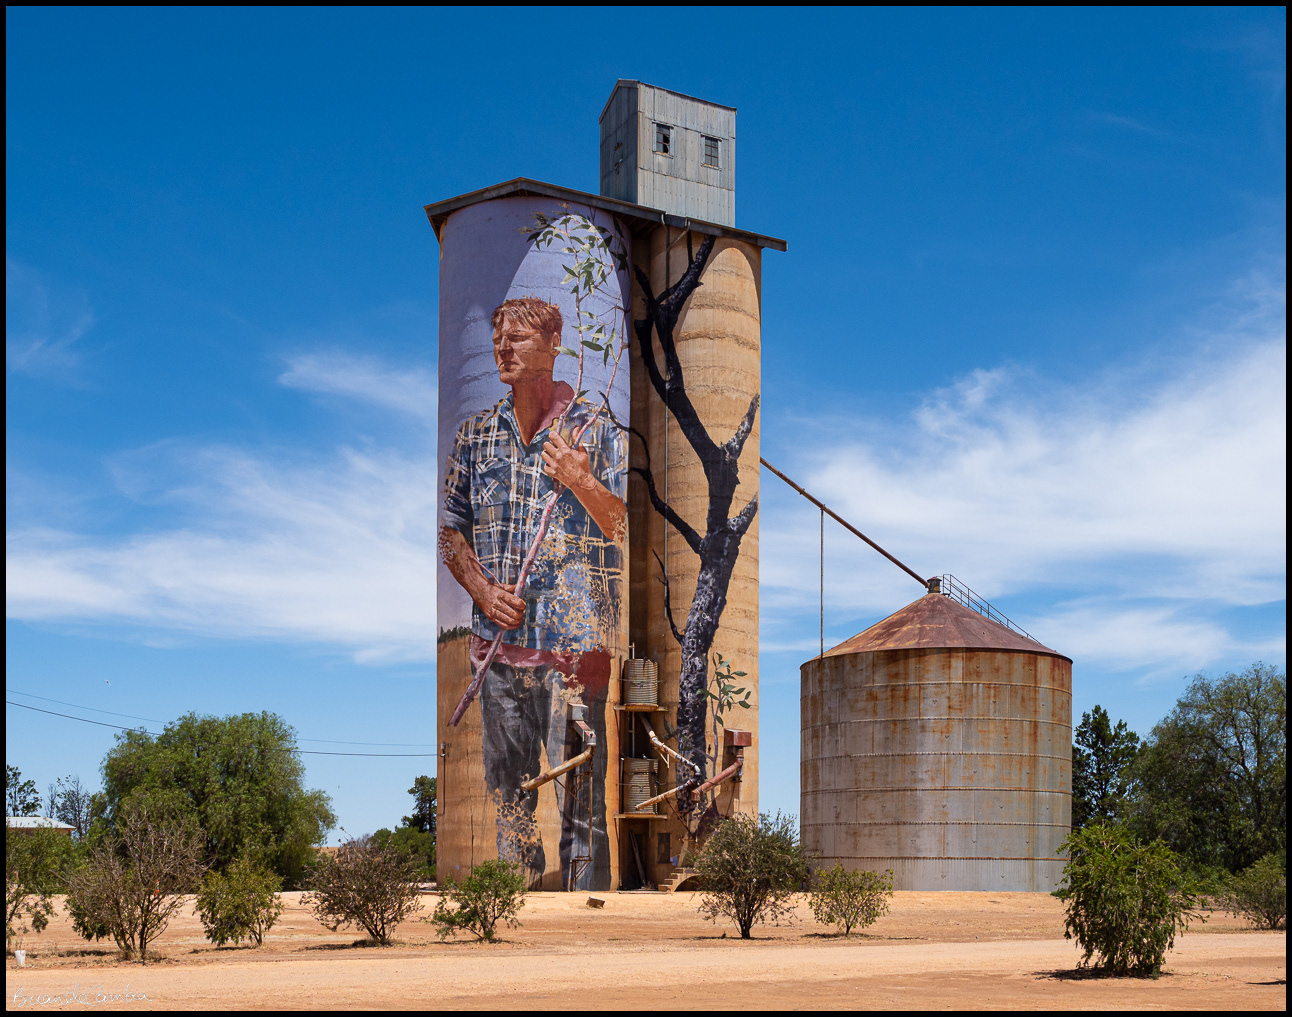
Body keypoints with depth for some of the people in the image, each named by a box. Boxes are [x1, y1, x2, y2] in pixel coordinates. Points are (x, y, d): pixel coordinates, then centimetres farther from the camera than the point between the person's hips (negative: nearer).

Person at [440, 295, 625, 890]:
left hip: (574, 638, -4)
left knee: (579, 798, -4)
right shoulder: (476, 433, 10)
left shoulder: (596, 428, -2)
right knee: (506, 787, 13)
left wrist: (582, 483, -21)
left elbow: (627, 527, -4)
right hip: (498, 639, 5)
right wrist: (482, 589, -2)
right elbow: (451, 528, 14)